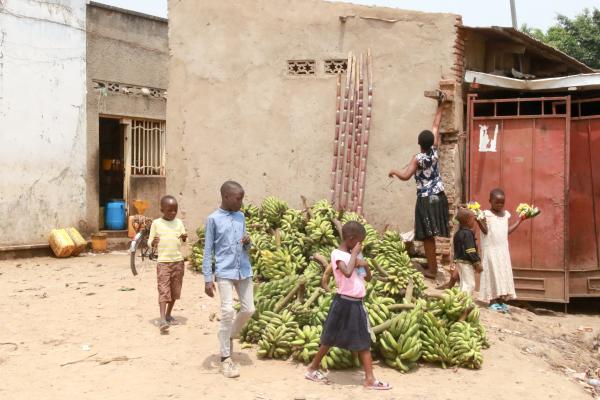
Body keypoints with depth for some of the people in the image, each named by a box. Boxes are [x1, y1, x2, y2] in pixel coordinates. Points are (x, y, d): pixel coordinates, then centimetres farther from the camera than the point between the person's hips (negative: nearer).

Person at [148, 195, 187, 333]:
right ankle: (162, 320, -17)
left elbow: (184, 241, 6)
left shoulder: (179, 222, 6)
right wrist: (154, 242, -22)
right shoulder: (156, 223, -1)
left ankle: (168, 315, 26)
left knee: (175, 290, 10)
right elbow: (150, 242, 2)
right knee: (163, 290, -11)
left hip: (178, 261, 4)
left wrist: (184, 238, -18)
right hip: (163, 261, -4)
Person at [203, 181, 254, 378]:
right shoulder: (213, 219, -6)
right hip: (224, 272, -5)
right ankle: (226, 359, 1)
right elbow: (208, 250, -6)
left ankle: (229, 336, 33)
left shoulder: (241, 217, 10)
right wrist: (208, 279, -10)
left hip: (244, 271, 6)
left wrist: (248, 242, -7)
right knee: (227, 312, -9)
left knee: (248, 309, 7)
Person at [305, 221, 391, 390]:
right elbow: (347, 272, -35)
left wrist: (365, 264, -3)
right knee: (330, 339, 4)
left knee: (364, 341, 8)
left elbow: (368, 278, 17)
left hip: (357, 304, 8)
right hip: (344, 303, -8)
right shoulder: (338, 254, -14)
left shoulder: (353, 254, 10)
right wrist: (354, 254, -21)